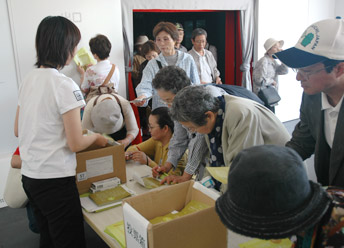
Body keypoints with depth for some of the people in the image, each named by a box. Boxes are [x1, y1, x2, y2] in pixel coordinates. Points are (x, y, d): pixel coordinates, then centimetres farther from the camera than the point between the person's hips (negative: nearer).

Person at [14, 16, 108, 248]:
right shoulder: (65, 85, -18)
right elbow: (76, 144, -17)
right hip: (55, 179, -8)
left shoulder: (29, 79, 5)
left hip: (29, 175, 8)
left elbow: (18, 131, 14)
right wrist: (96, 137, 1)